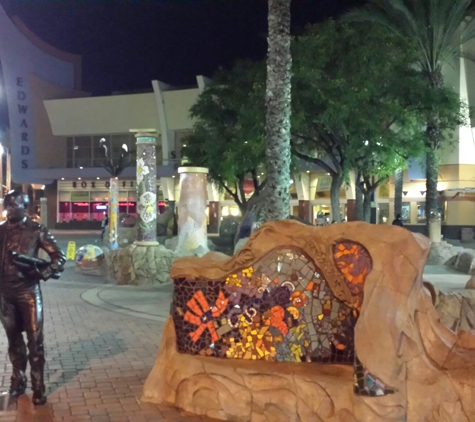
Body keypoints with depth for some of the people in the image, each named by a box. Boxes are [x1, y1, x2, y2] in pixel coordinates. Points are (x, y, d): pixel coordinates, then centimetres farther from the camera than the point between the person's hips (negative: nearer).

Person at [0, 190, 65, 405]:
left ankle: (38, 387, 8)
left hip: (28, 291, -3)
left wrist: (44, 273, -16)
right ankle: (18, 379, 29)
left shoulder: (36, 230, -2)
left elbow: (59, 256, -2)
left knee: (35, 340, 0)